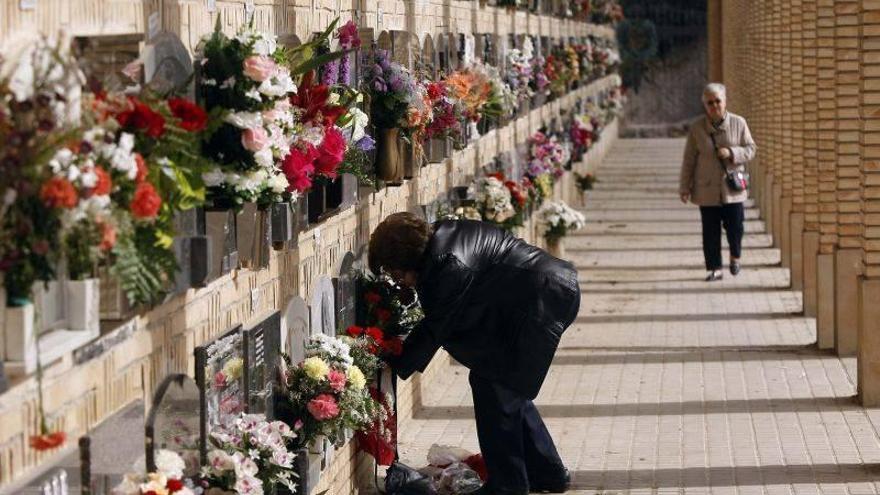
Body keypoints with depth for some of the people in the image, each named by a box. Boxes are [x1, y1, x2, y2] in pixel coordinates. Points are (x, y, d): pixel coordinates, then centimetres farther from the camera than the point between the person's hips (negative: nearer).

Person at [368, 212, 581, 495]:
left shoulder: (450, 267, -26)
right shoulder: (443, 236, 4)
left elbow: (435, 329, -16)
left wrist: (395, 366, -6)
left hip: (545, 299, -10)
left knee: (492, 385, -6)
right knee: (510, 388, 17)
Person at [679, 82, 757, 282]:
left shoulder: (738, 123, 0)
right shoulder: (697, 128, -1)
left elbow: (750, 150, 3)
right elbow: (689, 160, 3)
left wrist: (731, 153, -17)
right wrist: (685, 187, 2)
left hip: (732, 188, 0)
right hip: (707, 189, 0)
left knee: (735, 226, 1)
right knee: (710, 231, 2)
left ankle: (735, 257, 30)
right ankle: (715, 269, 10)